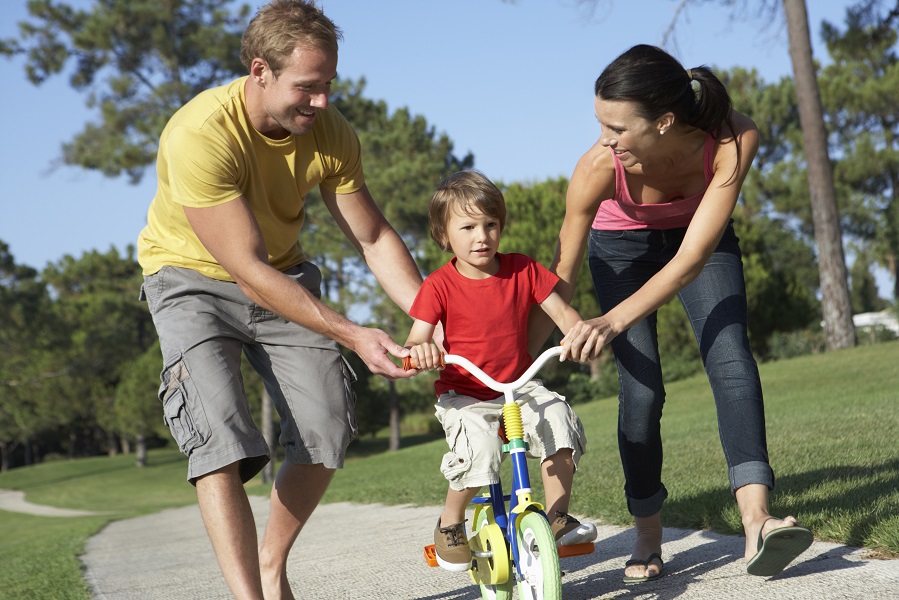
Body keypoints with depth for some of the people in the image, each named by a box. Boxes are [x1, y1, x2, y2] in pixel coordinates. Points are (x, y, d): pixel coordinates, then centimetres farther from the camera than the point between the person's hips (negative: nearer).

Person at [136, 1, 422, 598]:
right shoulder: (200, 135, -33)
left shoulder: (331, 133, -16)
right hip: (194, 279, -4)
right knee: (220, 439, -22)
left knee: (327, 430, -6)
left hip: (283, 272, 5)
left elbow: (373, 237, -4)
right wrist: (353, 335, -35)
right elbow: (249, 272, -33)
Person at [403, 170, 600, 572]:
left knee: (558, 418, -27)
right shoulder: (440, 285, -9)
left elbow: (561, 311, 0)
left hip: (519, 386, 3)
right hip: (462, 394, -3)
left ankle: (557, 517, -10)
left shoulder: (522, 270, 0)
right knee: (478, 447, -32)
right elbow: (414, 343, -14)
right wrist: (419, 351, -38)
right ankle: (449, 525, -5)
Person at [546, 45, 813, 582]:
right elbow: (563, 275, -22)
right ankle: (648, 538, 4)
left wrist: (616, 321, -42)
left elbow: (693, 258, -35)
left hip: (700, 235, 1)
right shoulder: (599, 167, -35)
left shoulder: (735, 138, -37)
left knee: (730, 354, -21)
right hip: (623, 244, 0)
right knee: (641, 388, -12)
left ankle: (757, 520, -30)